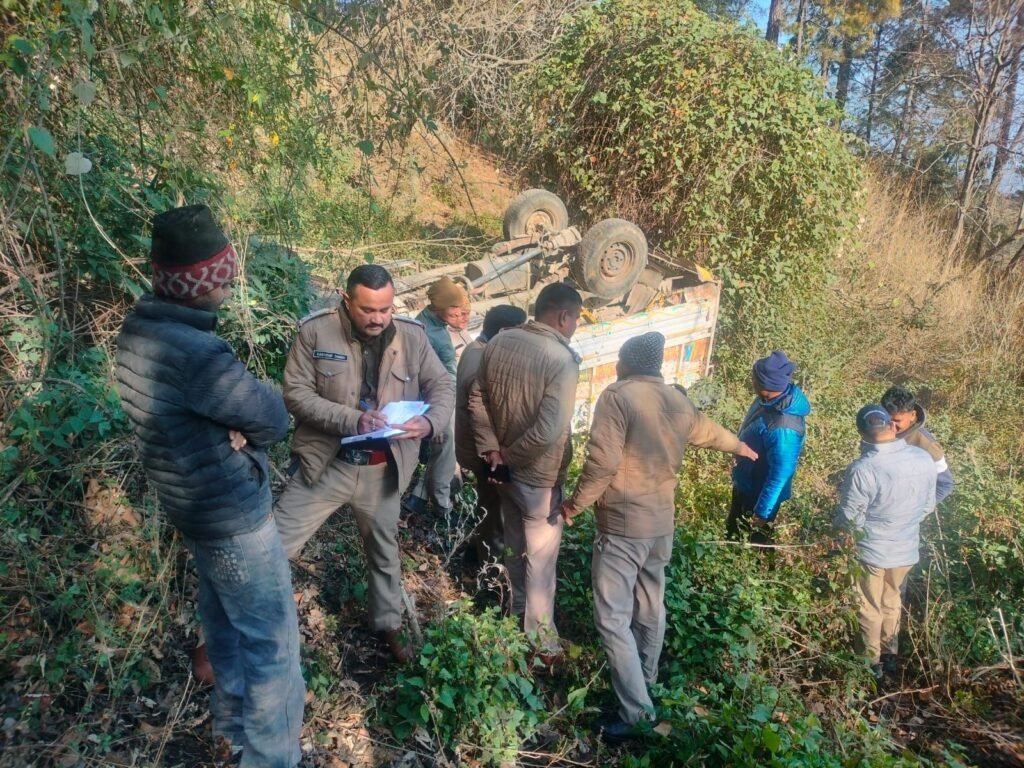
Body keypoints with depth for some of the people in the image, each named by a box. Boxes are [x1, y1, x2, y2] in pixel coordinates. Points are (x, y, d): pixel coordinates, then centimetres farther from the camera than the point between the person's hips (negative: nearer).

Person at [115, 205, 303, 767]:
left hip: (193, 502, 10)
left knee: (225, 619, 27)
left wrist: (230, 426, -12)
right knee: (271, 638, 7)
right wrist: (244, 433, -4)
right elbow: (273, 418, -22)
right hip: (232, 512, -10)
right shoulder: (195, 354, -34)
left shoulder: (138, 329, -3)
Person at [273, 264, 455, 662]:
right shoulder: (315, 331, -13)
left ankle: (388, 623, 44)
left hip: (382, 470, 2)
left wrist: (430, 422, -24)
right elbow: (295, 393, -15)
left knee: (384, 551, 22)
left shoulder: (412, 336, -7)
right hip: (325, 463, -2)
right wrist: (352, 419, -28)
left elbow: (444, 386, -2)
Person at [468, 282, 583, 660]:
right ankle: (540, 636, 24)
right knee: (541, 556, 9)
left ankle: (518, 609, 47)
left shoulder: (499, 342, -4)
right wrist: (511, 455, -15)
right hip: (539, 475, -7)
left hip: (504, 468, 7)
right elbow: (549, 430, -30)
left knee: (513, 543, 26)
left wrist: (492, 448, 2)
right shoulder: (562, 359, -24)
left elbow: (477, 399, 3)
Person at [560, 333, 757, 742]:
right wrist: (739, 446, 48)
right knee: (651, 606, 22)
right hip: (662, 523, 8)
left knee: (612, 617, -2)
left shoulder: (617, 397, -16)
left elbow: (602, 462, -23)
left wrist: (576, 503, -8)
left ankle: (636, 710, -2)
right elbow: (706, 430, 26)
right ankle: (646, 678, 40)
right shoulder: (679, 401, 7)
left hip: (622, 524, -8)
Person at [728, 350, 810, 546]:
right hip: (745, 484, 8)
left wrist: (762, 511, -20)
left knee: (755, 544, 16)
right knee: (733, 531, 29)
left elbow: (780, 473, -29)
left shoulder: (782, 427, -38)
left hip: (760, 493, -8)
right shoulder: (772, 397, -12)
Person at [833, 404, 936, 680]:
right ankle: (890, 654, 45)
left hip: (872, 552, -5)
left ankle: (871, 662, 36)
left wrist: (834, 522, 2)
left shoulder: (862, 470, -31)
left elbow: (849, 519, -21)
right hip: (908, 549, 5)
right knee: (891, 600, 28)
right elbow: (928, 505, 2)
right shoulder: (924, 459, -13)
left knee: (870, 609, 18)